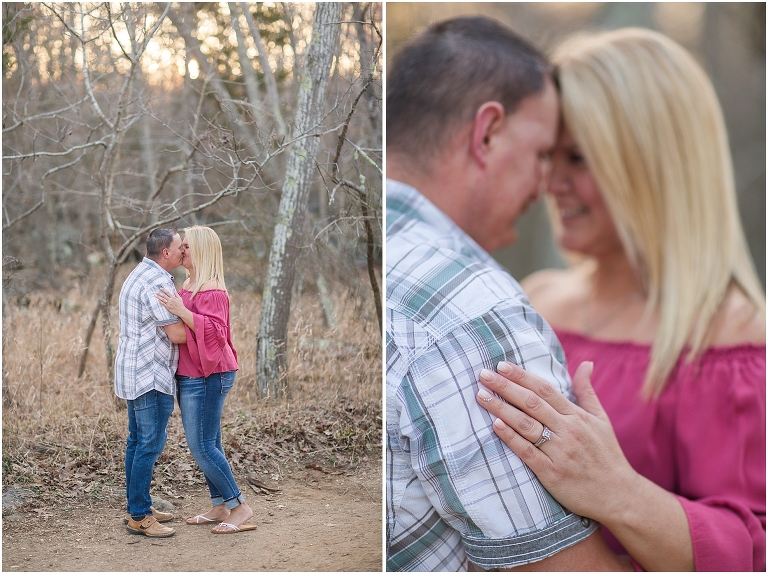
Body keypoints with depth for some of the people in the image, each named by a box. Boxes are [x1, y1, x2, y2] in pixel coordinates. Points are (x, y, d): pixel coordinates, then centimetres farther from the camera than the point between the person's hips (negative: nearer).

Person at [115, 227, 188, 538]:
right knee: (150, 445, -7)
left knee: (137, 442, 14)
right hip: (151, 376, -11)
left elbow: (122, 307, 34)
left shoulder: (139, 275, 15)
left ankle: (136, 507, 22)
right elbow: (177, 333, -20)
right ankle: (139, 516, -3)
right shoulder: (157, 282, -19)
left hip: (135, 373, 11)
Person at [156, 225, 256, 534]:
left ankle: (240, 507, 2)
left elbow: (214, 332, -25)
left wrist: (181, 311, -28)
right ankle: (219, 506, 21)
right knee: (207, 445, 13)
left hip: (207, 378, -10)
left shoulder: (212, 289, -16)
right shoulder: (188, 286, 14)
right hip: (190, 377, 10)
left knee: (202, 446, -8)